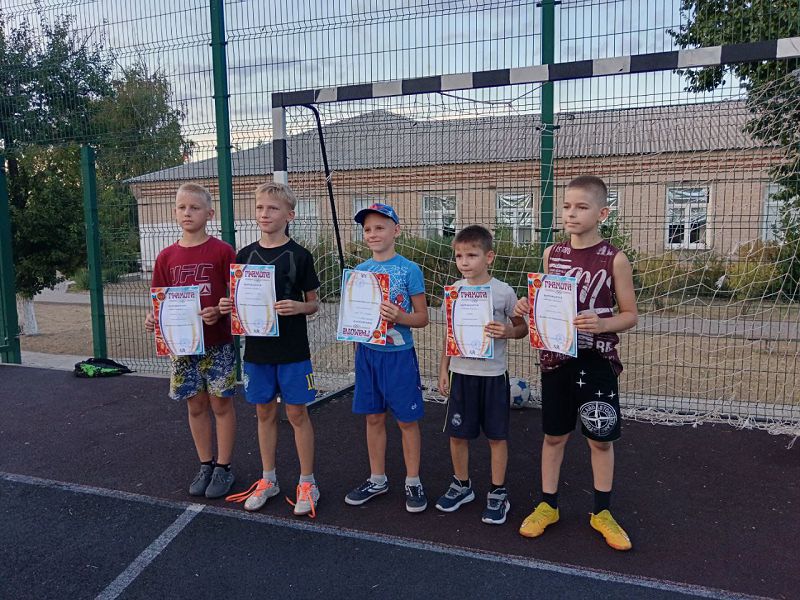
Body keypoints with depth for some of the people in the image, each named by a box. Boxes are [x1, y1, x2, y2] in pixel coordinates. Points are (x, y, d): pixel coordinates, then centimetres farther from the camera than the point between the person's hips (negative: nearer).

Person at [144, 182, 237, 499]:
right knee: (196, 406, 13)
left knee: (221, 404, 6)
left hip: (217, 342, -4)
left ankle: (223, 467, 20)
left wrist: (219, 312, -23)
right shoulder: (166, 257, 5)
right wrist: (153, 318, -10)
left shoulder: (222, 251, -6)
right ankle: (205, 465, 28)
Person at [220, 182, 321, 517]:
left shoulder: (299, 256, -5)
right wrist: (227, 307, -10)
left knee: (297, 414, 4)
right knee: (265, 413, 14)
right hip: (257, 349, 4)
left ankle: (307, 483, 19)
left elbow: (313, 304, -1)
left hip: (292, 350, -3)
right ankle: (268, 480, 30)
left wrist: (299, 307, -22)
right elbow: (238, 300, 11)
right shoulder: (245, 256, 5)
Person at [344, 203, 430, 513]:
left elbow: (422, 317, -5)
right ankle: (377, 479, 30)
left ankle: (412, 482, 23)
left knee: (407, 420, 6)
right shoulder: (360, 271, 6)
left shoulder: (409, 270, -8)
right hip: (367, 352, 4)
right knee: (373, 417, 14)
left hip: (399, 353, -4)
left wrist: (399, 317, -23)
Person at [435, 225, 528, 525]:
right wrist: (443, 369, 8)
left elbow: (522, 327, 1)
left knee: (496, 435, 7)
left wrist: (507, 332, -20)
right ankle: (462, 485, 32)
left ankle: (498, 493, 24)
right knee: (457, 433, 12)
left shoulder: (504, 292, -9)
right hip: (461, 371, 3)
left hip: (493, 373, -3)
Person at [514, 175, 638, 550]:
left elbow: (630, 314, -3)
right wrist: (527, 309, -8)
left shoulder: (614, 259, -7)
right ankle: (547, 505, 30)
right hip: (556, 358, 3)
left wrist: (602, 324, -23)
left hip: (597, 362, -2)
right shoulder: (552, 254, 3)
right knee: (554, 435, 13)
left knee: (601, 438, 10)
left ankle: (601, 512, 28)